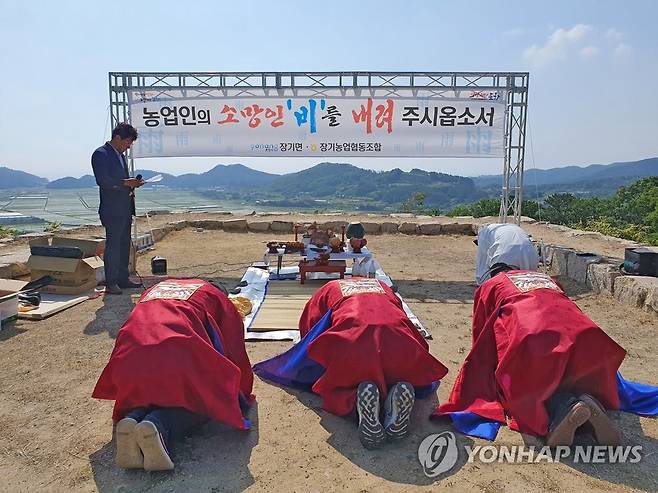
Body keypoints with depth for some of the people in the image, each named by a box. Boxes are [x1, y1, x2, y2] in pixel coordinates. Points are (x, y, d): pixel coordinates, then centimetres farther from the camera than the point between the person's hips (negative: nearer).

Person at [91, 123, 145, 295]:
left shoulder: (120, 155, 19)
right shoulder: (101, 154, -9)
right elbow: (102, 180, -19)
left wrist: (132, 183, 7)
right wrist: (125, 182, -19)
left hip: (125, 208, 9)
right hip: (112, 210, -9)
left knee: (124, 245, 12)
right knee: (113, 245, -6)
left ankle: (123, 279, 21)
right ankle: (110, 283, 0)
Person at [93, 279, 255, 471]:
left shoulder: (153, 290, 38)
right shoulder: (215, 295, 26)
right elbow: (234, 349, 24)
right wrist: (243, 394, 40)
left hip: (128, 358, 5)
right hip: (179, 355, -4)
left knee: (146, 396, 31)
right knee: (205, 402, 18)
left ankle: (131, 419, -5)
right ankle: (158, 426, -13)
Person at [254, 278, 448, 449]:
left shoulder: (330, 288, 33)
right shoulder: (382, 286, 39)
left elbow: (308, 327, 32)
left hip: (351, 340, -2)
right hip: (399, 339, 2)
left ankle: (357, 397, -16)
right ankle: (400, 390, -8)